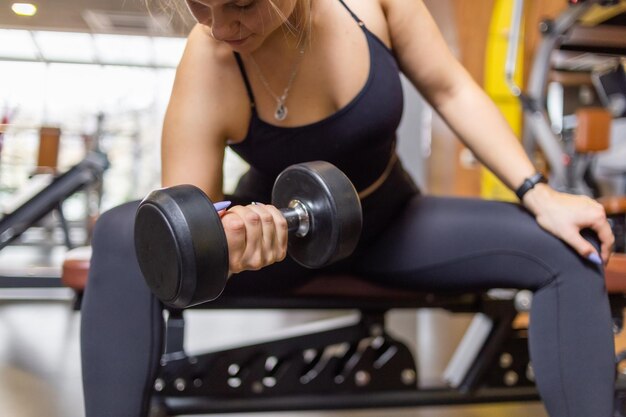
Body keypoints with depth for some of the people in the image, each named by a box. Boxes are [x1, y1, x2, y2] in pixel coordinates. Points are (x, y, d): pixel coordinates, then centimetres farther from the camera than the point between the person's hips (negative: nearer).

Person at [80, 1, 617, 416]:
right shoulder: (205, 76, -29)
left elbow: (449, 89, -11)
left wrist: (538, 195, -14)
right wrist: (220, 248, -50)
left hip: (389, 224, 3)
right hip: (279, 235, -2)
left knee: (567, 250, -16)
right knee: (121, 239, -29)